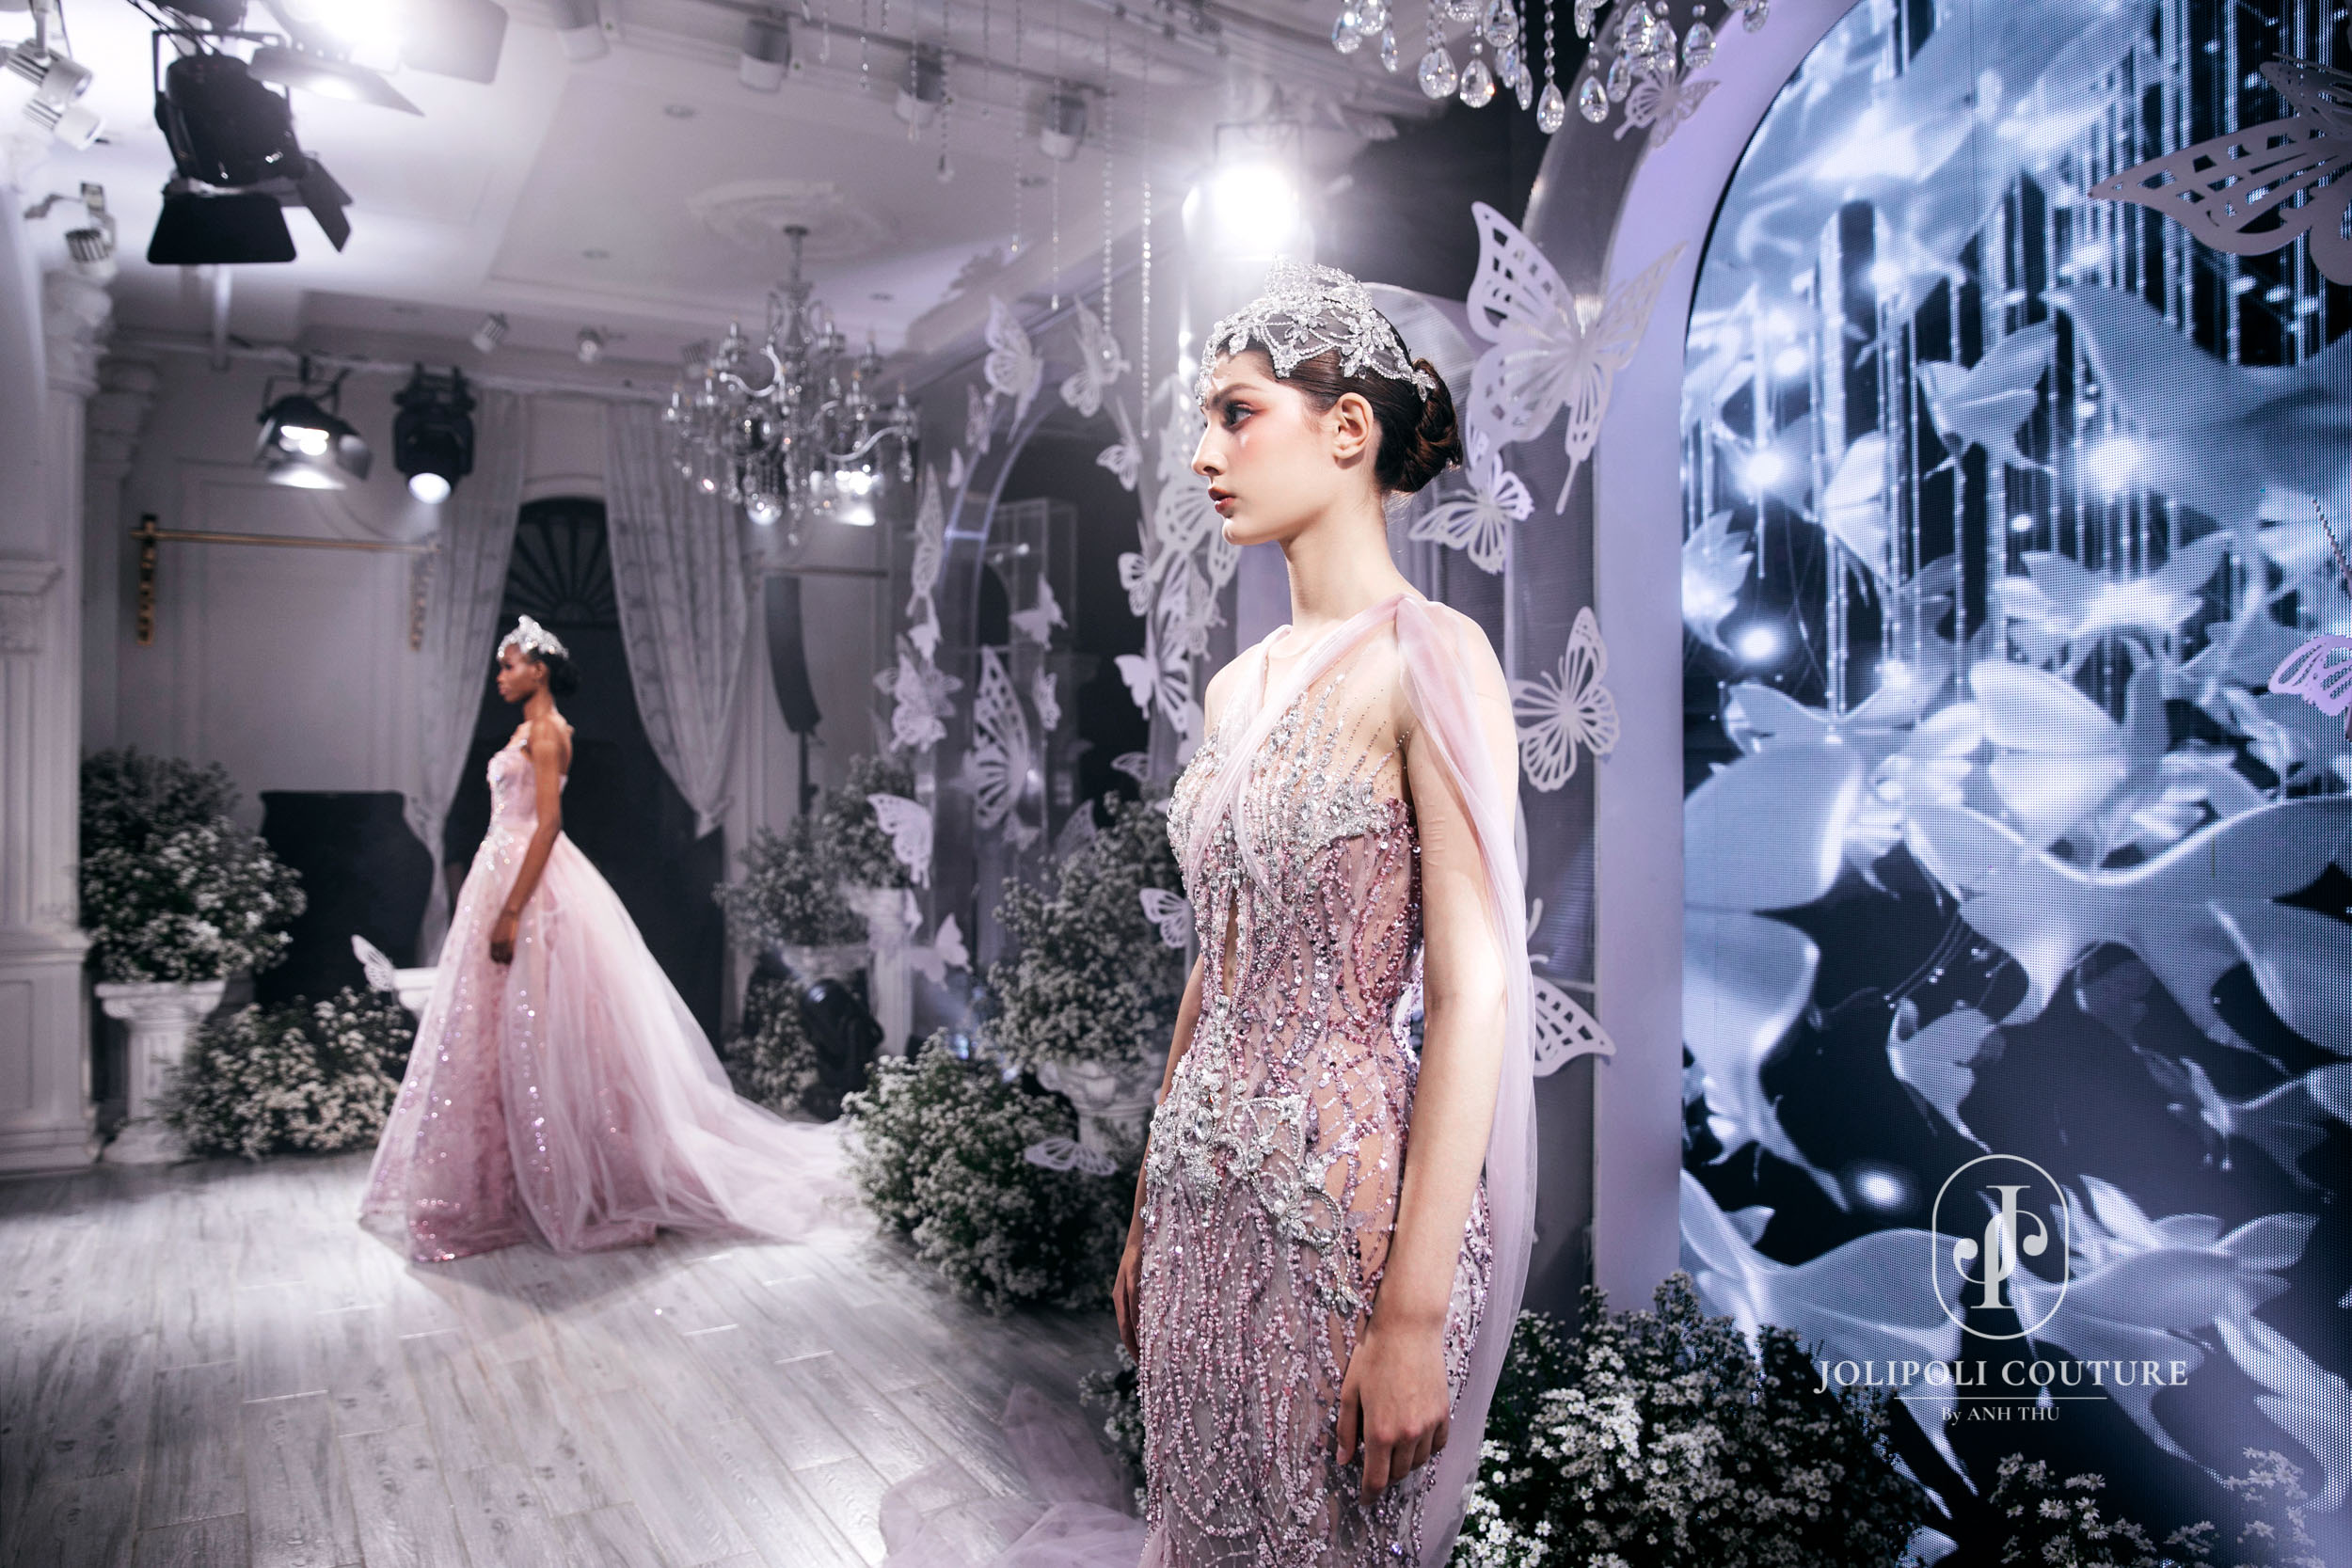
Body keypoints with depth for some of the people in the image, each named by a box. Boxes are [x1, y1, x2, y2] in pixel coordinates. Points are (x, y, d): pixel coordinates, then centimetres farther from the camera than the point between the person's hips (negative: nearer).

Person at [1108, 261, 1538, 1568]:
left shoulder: (1428, 661, -13)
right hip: (1207, 1203, 7)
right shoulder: (1241, 685, 9)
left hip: (1347, 1205, -7)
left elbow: (1475, 997, -17)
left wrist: (1414, 1314, -19)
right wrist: (1150, 1214, 15)